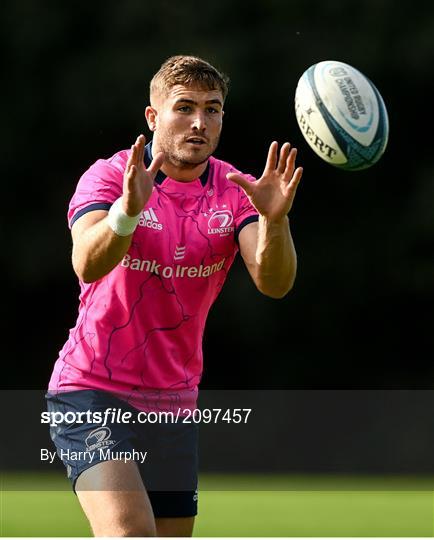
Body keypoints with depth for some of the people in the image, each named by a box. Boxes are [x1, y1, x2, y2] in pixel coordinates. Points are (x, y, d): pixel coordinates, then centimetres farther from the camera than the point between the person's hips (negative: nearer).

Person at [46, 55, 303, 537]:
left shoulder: (236, 192, -1)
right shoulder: (109, 176, -10)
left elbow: (274, 283, -16)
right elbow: (88, 266, -28)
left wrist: (274, 219, -37)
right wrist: (128, 209, -47)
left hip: (175, 403, 5)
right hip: (92, 390, -5)